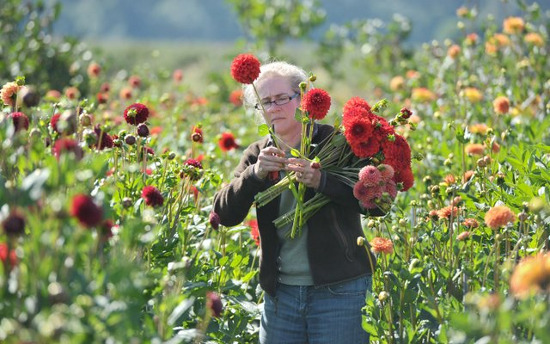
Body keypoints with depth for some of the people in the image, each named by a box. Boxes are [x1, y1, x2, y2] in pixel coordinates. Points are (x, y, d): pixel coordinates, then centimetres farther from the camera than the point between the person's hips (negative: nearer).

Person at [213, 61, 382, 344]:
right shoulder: (257, 155, 9)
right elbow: (224, 215, -2)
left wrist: (321, 181, -24)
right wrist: (255, 175, -18)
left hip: (339, 290, -4)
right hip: (280, 292, 4)